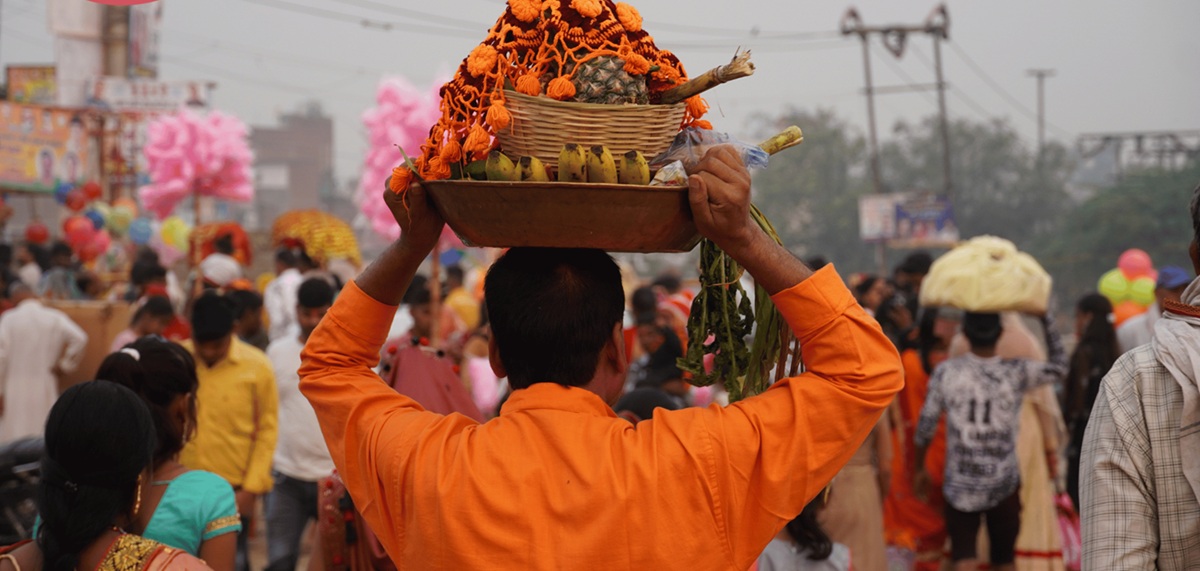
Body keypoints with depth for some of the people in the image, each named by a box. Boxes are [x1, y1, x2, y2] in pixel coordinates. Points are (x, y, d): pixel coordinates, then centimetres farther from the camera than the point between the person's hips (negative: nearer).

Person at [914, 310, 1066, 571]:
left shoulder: (946, 372, -5)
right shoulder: (1016, 372, -6)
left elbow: (925, 426, -1)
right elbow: (1059, 366, 10)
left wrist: (920, 467, 14)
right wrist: (1046, 318, 14)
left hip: (960, 484, -1)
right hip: (1004, 484, 1)